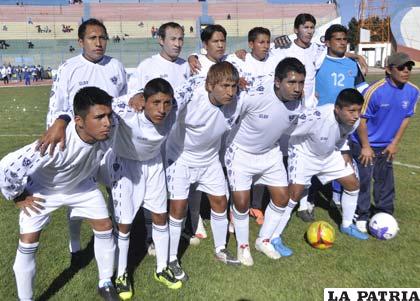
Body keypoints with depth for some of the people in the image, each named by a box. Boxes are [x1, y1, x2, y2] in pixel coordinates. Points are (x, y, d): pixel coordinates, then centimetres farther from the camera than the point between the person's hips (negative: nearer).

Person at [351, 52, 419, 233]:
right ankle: (361, 216, 14)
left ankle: (385, 214, 30)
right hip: (365, 144, -5)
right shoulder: (375, 91, -25)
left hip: (387, 145, 5)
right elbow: (361, 119, -18)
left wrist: (395, 143, 3)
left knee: (385, 179, 14)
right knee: (363, 179, -1)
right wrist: (365, 147, -14)